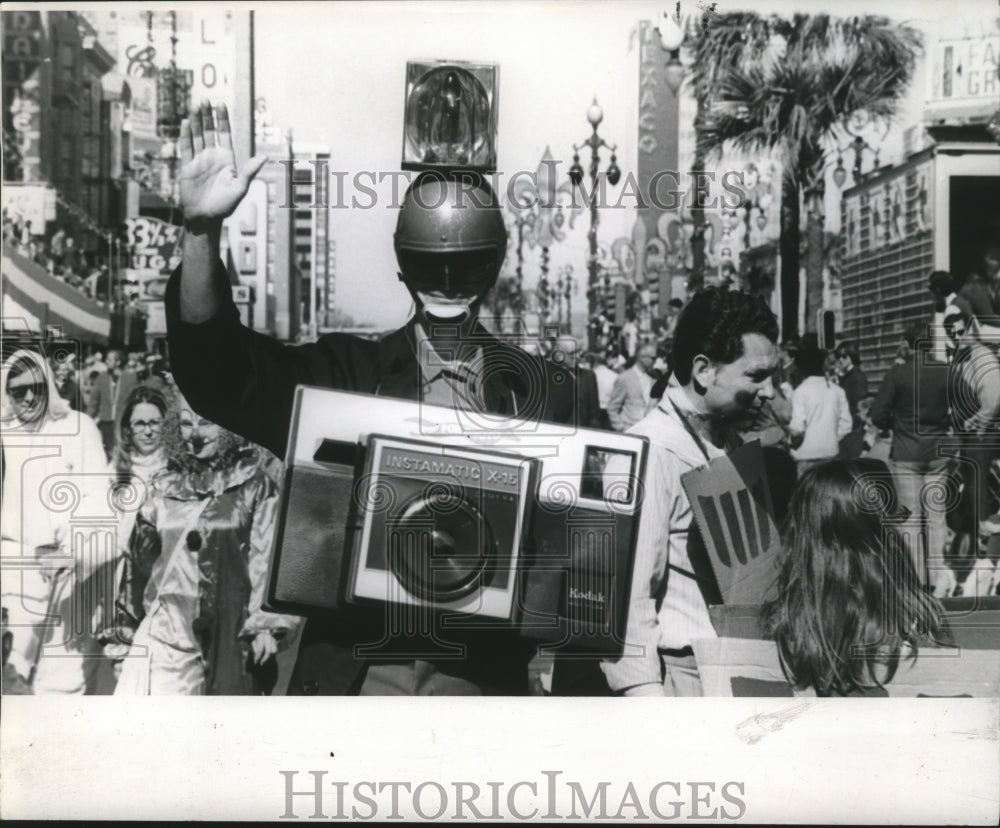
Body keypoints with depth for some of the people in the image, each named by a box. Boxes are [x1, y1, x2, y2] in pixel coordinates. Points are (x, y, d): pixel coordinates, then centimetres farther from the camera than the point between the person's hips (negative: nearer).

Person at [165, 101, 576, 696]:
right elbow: (219, 372, -7)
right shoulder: (346, 371, 5)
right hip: (352, 666, 0)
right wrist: (203, 230, -18)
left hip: (487, 671, 1)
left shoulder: (546, 391, 5)